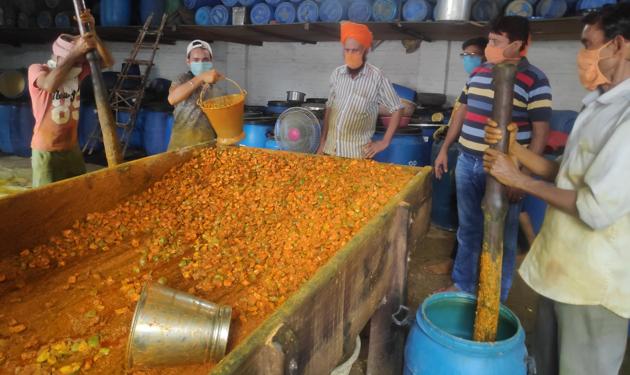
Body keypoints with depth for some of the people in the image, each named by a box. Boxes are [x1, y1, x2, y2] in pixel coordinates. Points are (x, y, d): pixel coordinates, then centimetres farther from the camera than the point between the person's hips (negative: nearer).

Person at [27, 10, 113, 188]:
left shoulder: (77, 70, 2)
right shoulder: (36, 69, -11)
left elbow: (108, 62, -9)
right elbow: (50, 84, -35)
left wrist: (92, 33, -22)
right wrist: (75, 52, -34)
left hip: (72, 147, 5)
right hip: (46, 151, -5)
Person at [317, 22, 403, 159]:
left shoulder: (377, 77, -7)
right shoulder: (337, 74, 4)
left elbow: (396, 109, -1)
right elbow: (329, 109, 11)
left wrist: (385, 142, -4)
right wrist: (322, 143, 9)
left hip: (358, 153, -3)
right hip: (331, 149, 4)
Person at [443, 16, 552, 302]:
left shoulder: (533, 80, -10)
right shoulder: (478, 73, 8)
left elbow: (540, 131, -11)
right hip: (467, 163, 6)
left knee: (500, 238, 7)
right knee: (468, 230, 17)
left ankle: (495, 302, 23)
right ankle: (462, 285, 34)